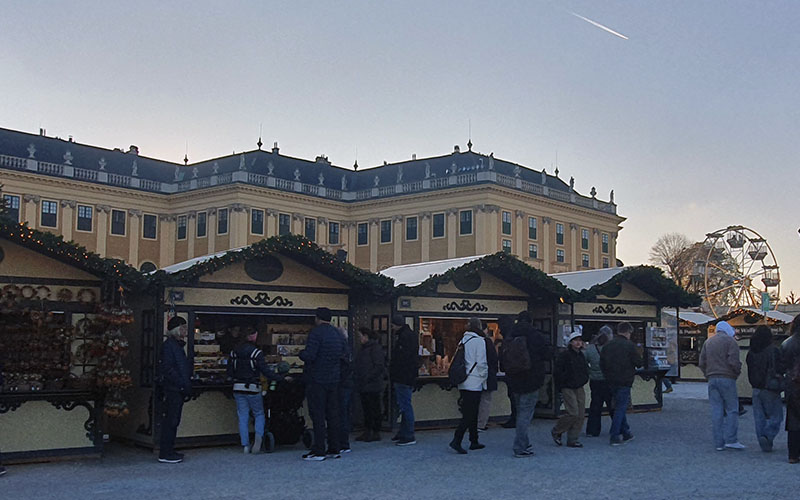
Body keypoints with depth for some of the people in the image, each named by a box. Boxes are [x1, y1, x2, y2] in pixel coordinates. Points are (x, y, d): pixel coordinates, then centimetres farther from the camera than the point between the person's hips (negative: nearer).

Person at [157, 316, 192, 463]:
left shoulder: (178, 345, 19)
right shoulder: (169, 345, -10)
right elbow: (168, 369, -18)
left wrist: (187, 385, 14)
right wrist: (182, 384, -18)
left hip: (179, 390, 10)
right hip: (172, 389, -10)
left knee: (173, 421, 13)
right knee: (170, 421, -7)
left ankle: (169, 450, 19)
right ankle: (165, 454, -4)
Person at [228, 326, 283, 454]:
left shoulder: (234, 352, 5)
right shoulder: (256, 352, -10)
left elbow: (229, 372, 10)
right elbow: (266, 371, -13)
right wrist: (282, 378, -8)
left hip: (238, 389, 4)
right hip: (253, 388, -4)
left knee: (243, 417, 9)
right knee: (259, 414, 10)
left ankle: (245, 446, 7)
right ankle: (259, 435, -15)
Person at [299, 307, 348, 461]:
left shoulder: (316, 333, -13)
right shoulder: (338, 334, 9)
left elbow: (309, 355, -20)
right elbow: (345, 354, 11)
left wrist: (301, 353, 0)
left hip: (317, 380, -7)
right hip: (333, 379, 7)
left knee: (318, 415, -3)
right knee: (332, 414, 11)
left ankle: (318, 451, -2)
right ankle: (334, 449, 14)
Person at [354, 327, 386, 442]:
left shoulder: (375, 348, -12)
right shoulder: (364, 348, 17)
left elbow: (379, 367, -18)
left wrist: (368, 378, -20)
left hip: (373, 385, -9)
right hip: (363, 385, 9)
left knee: (374, 408, -3)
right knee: (366, 408, 11)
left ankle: (376, 433, 2)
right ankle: (367, 432, 17)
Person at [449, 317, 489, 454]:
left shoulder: (463, 340, 10)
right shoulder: (479, 341, -10)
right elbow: (481, 363, -12)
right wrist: (484, 378, 2)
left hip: (463, 384, 7)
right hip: (475, 383, -7)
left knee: (471, 413, 15)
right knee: (469, 415, -6)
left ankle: (474, 441, 22)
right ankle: (456, 440, -14)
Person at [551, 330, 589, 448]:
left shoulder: (581, 355, 13)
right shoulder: (564, 355, -10)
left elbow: (585, 371, 26)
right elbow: (557, 372, -11)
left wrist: (584, 380, 13)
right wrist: (561, 386, -9)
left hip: (579, 388, 7)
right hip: (568, 388, -7)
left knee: (580, 414, 2)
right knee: (573, 413, -14)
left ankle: (572, 439, 10)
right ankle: (556, 432, 7)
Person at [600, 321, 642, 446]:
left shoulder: (607, 346, 6)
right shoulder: (629, 345, -12)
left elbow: (602, 364, 8)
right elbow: (638, 362, -8)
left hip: (611, 382, 6)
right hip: (624, 381, -6)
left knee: (619, 407, 19)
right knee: (620, 408, -1)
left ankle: (625, 433, 27)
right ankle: (615, 437, -3)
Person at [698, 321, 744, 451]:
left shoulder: (708, 342, 16)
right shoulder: (730, 341, -2)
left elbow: (702, 363, 11)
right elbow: (733, 361, -13)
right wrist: (737, 372, 4)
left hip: (712, 380, 5)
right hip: (727, 378, -5)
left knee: (716, 411, 4)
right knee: (732, 409, 1)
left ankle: (718, 443, 4)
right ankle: (731, 439, -6)